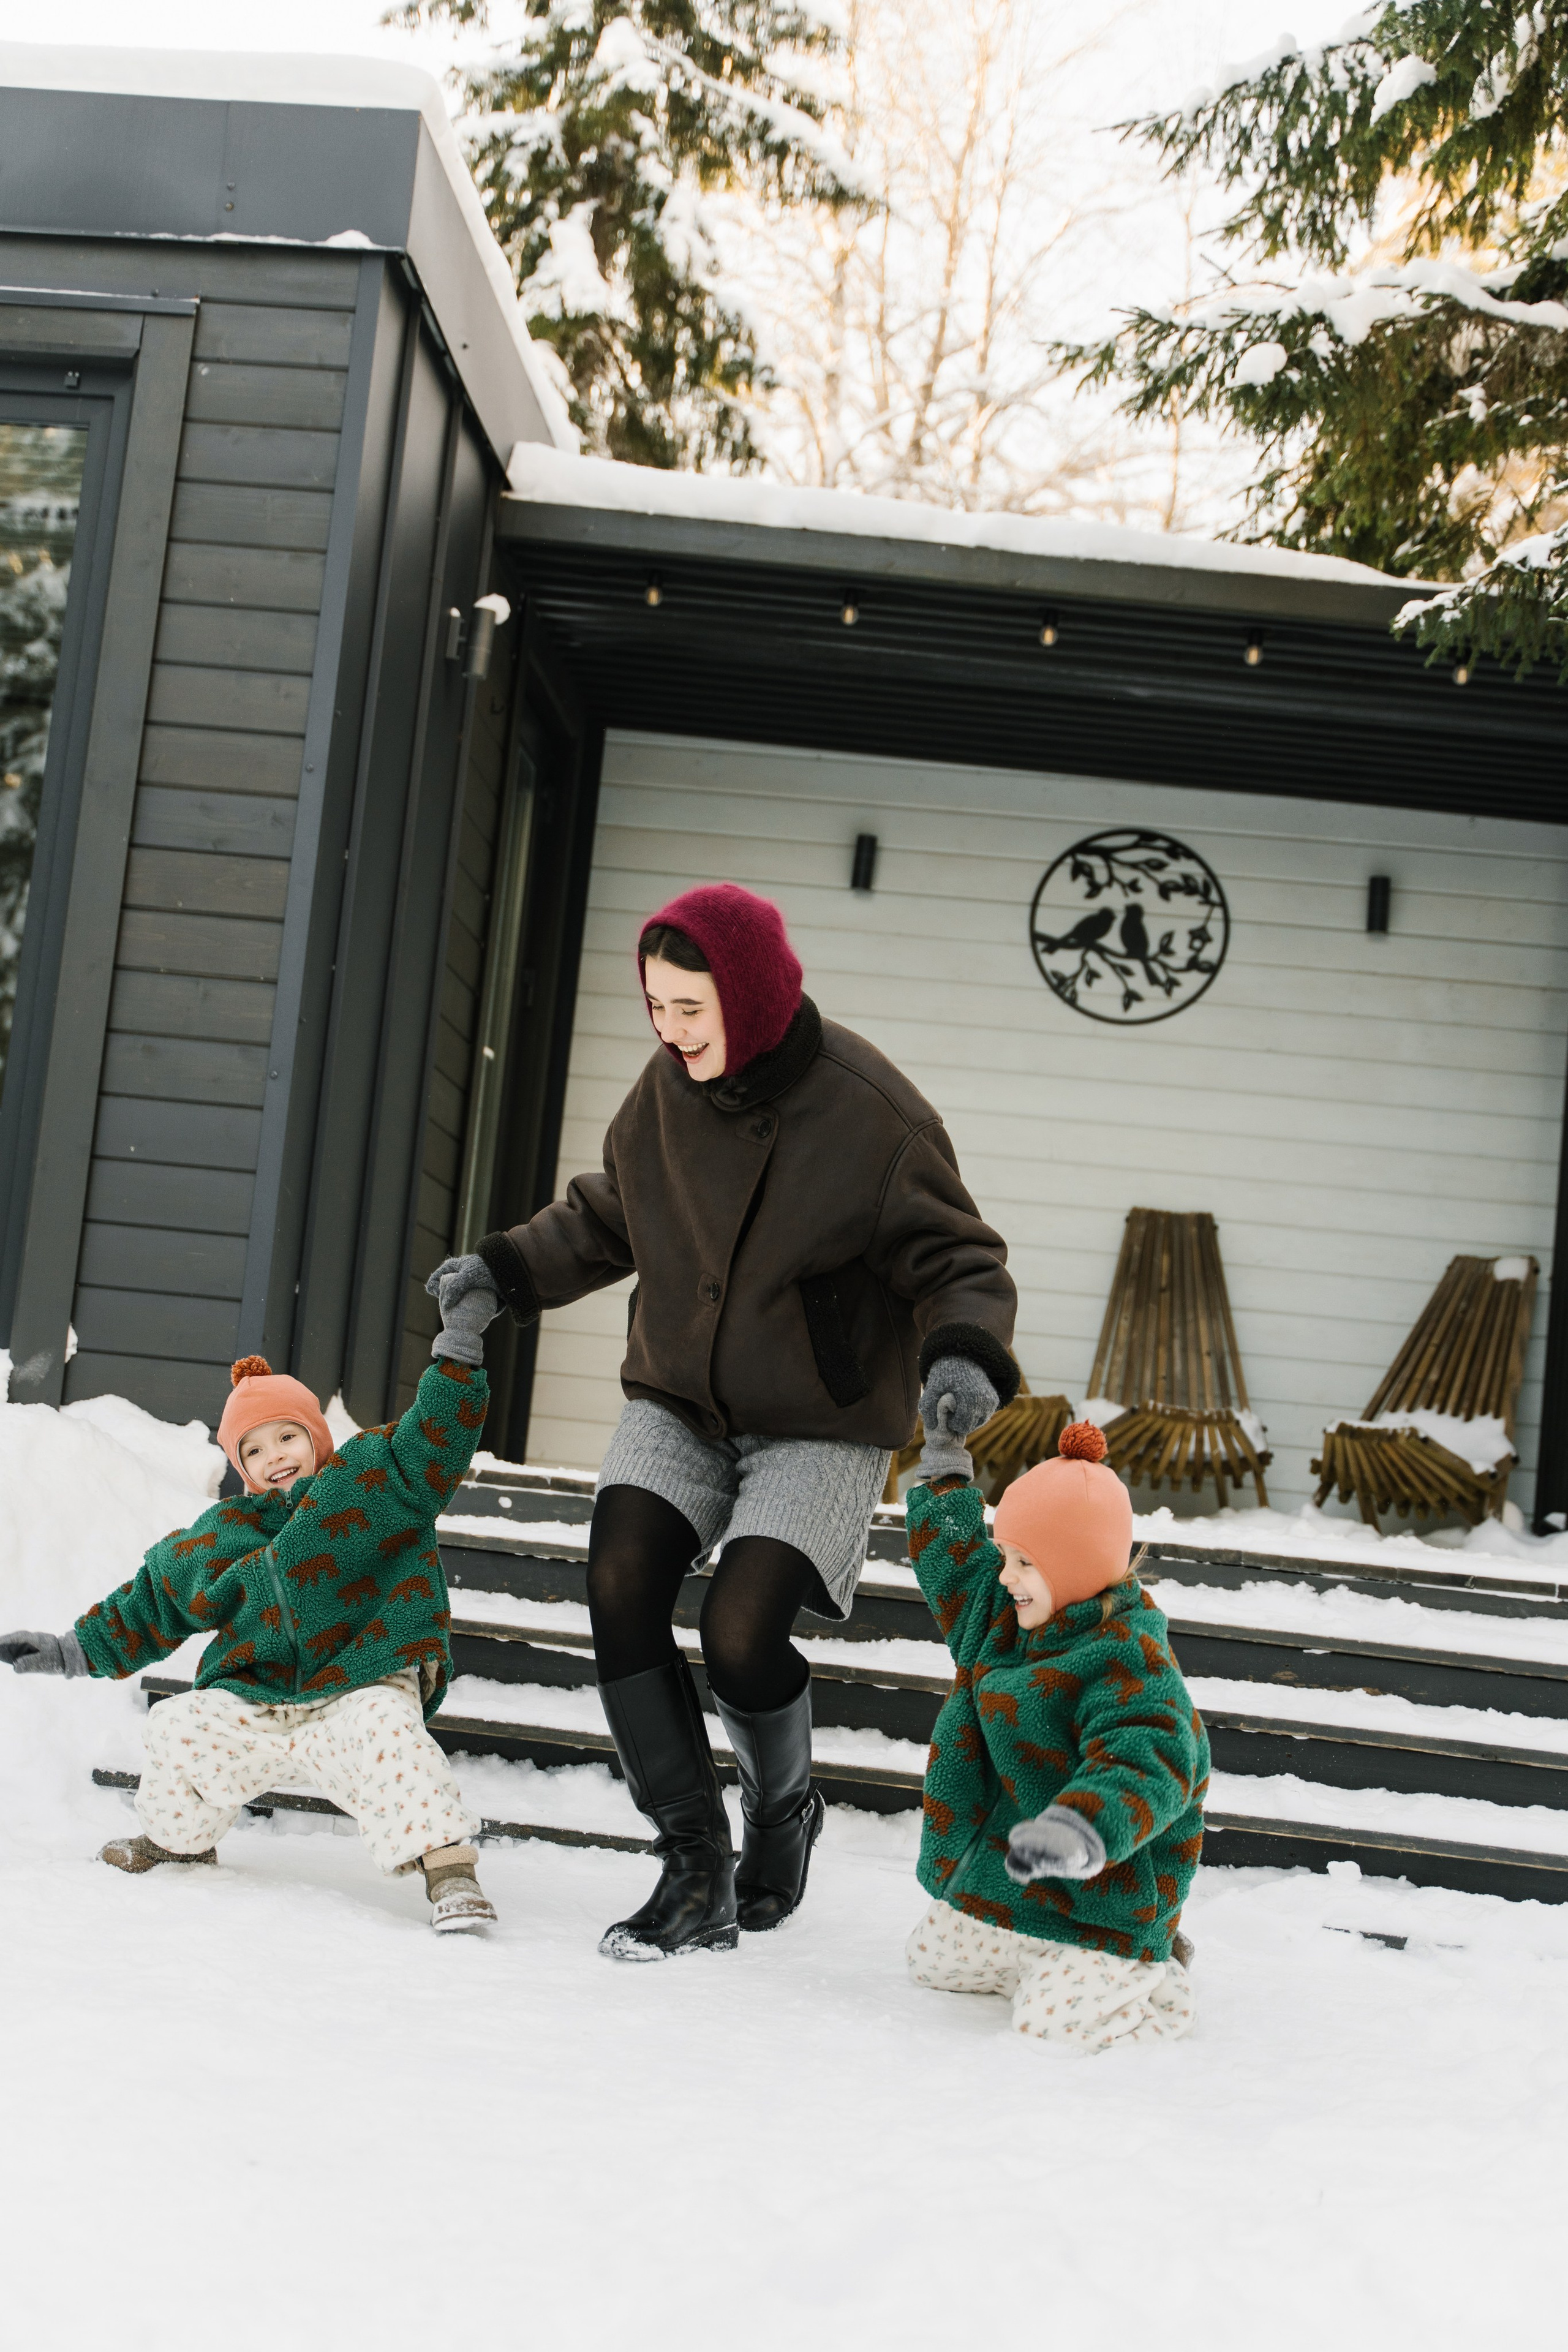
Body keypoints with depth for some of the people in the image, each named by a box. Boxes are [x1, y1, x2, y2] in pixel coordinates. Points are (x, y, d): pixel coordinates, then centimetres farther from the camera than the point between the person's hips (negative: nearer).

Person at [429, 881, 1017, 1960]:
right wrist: (508, 1268, 1)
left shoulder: (871, 1111, -19)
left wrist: (965, 1351, -32)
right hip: (678, 1406, 5)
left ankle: (784, 1812, 18)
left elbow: (959, 1260, -13)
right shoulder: (668, 1090, -4)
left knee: (740, 1633, -18)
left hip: (821, 1427, -5)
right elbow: (606, 1214, 14)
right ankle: (698, 1874, -1)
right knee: (620, 1592, -14)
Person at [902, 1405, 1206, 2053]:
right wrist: (944, 1472, 24)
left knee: (1055, 2023, -20)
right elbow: (956, 1569, 25)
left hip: (1099, 1894, -9)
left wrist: (1081, 1832, -53)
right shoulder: (1007, 1614, 4)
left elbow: (1146, 1770, -36)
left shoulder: (1129, 1660, -24)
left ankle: (1153, 1979, 11)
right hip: (997, 1876, 9)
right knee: (930, 1959, 15)